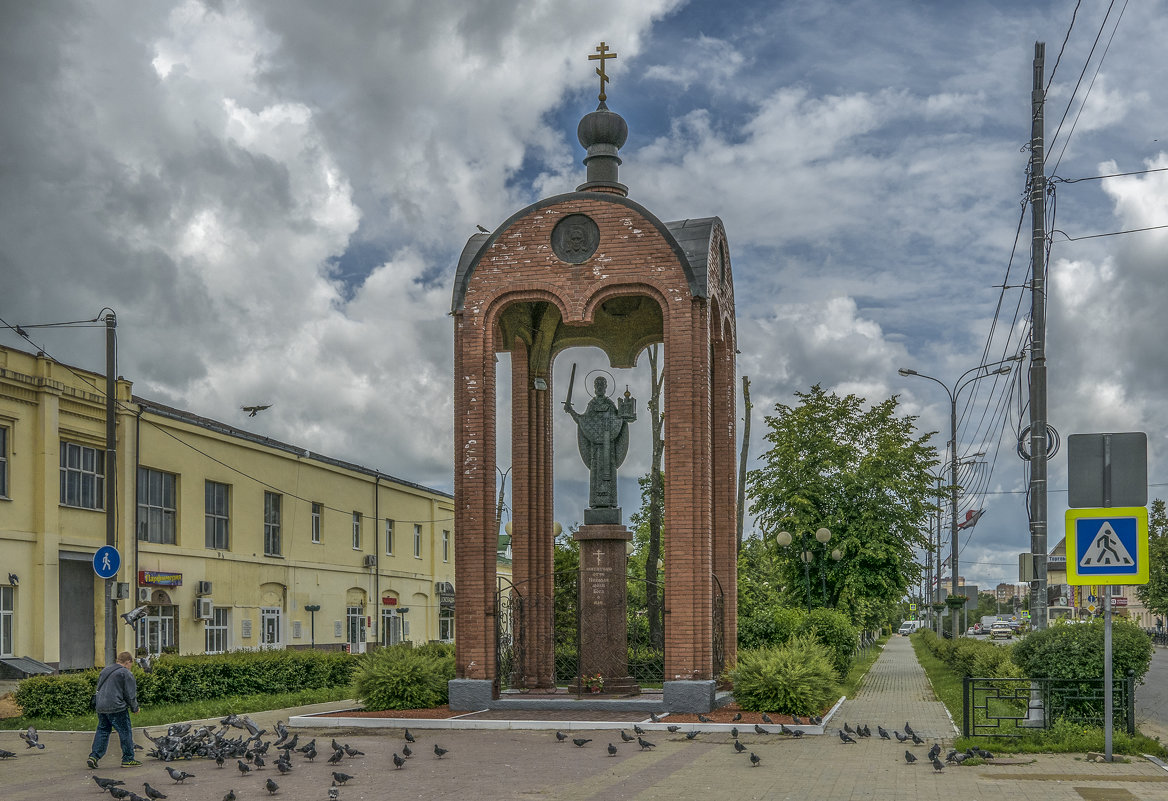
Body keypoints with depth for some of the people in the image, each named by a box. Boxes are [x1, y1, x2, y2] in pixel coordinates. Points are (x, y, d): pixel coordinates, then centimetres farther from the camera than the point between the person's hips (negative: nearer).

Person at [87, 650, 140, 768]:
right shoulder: (126, 674, -6)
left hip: (100, 707, 7)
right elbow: (130, 694, -6)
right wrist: (135, 709, 7)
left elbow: (98, 688, 24)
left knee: (102, 731, 14)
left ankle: (93, 756, 4)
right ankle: (128, 759, 6)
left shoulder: (105, 671, 17)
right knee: (125, 732, 2)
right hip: (116, 708, -7)